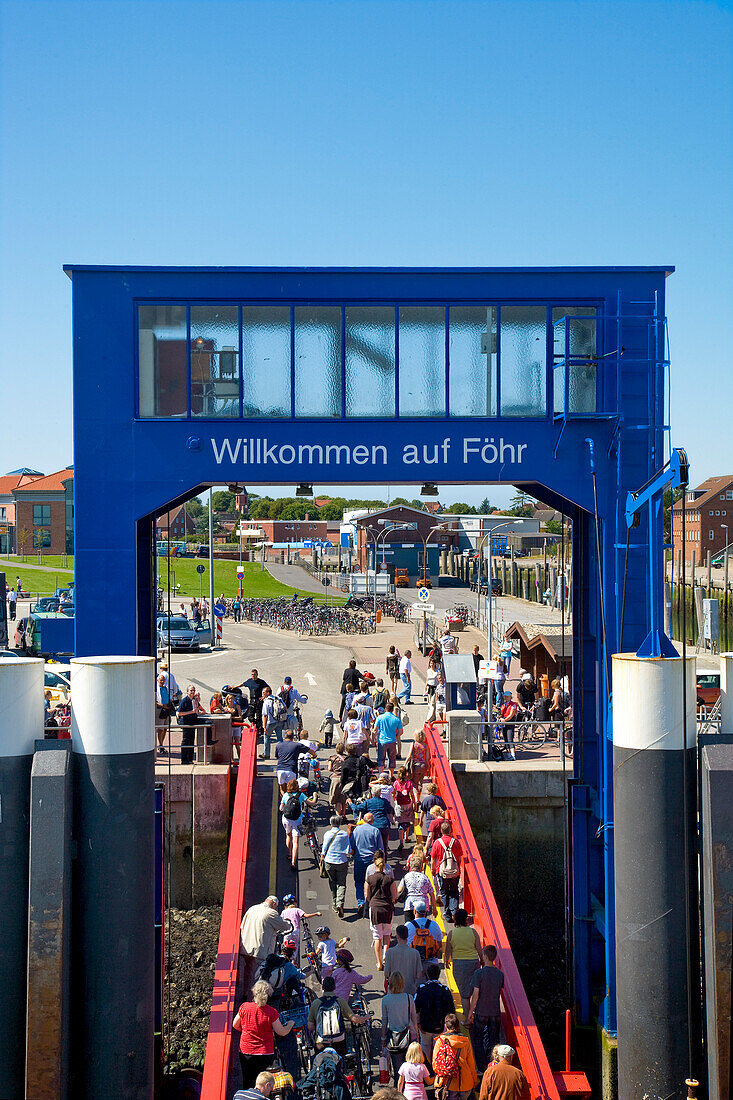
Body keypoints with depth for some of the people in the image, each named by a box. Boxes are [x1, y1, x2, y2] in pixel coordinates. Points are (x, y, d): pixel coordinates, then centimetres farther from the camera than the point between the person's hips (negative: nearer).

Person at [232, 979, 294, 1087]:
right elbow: (282, 1032, -4)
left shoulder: (244, 1007, -8)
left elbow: (235, 1025, 7)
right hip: (265, 1053, -2)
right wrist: (290, 1024, 15)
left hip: (245, 1052, 2)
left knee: (246, 1083, 15)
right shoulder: (271, 1012, -13)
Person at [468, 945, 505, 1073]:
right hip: (496, 1012, 3)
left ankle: (482, 1069, 8)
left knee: (477, 1040, 10)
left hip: (481, 1012, -3)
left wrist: (470, 1012, -6)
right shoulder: (500, 974, -2)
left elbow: (476, 994, -14)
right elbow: (500, 992, 7)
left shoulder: (479, 973, -15)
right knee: (493, 1040, 13)